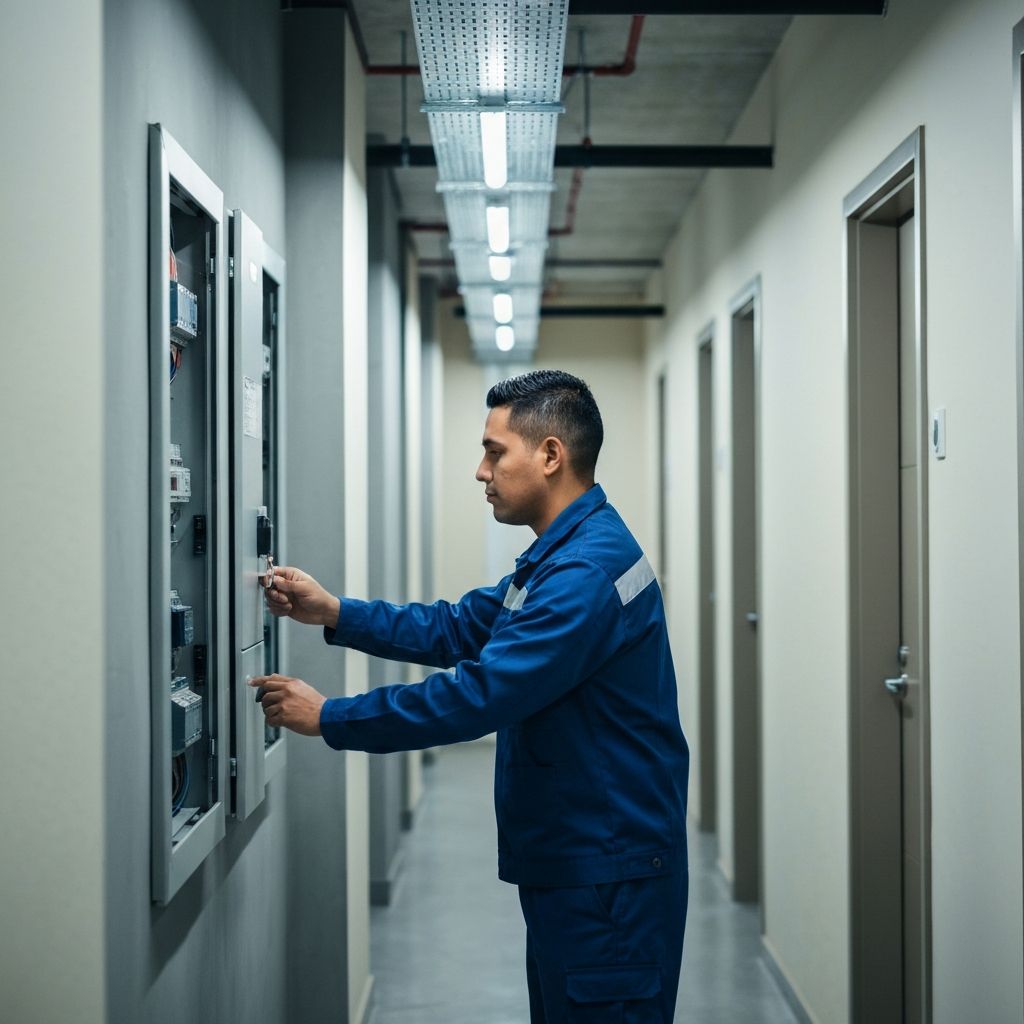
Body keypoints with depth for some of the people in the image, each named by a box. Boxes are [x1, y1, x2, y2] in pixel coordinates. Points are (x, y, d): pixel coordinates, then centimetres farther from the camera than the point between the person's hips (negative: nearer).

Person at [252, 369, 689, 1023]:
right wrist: (333, 613, 4)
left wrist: (328, 718, -18)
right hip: (571, 863, 11)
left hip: (609, 873, -10)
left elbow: (478, 695, -26)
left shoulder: (590, 569, -23)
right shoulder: (560, 556, 14)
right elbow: (459, 629, 15)